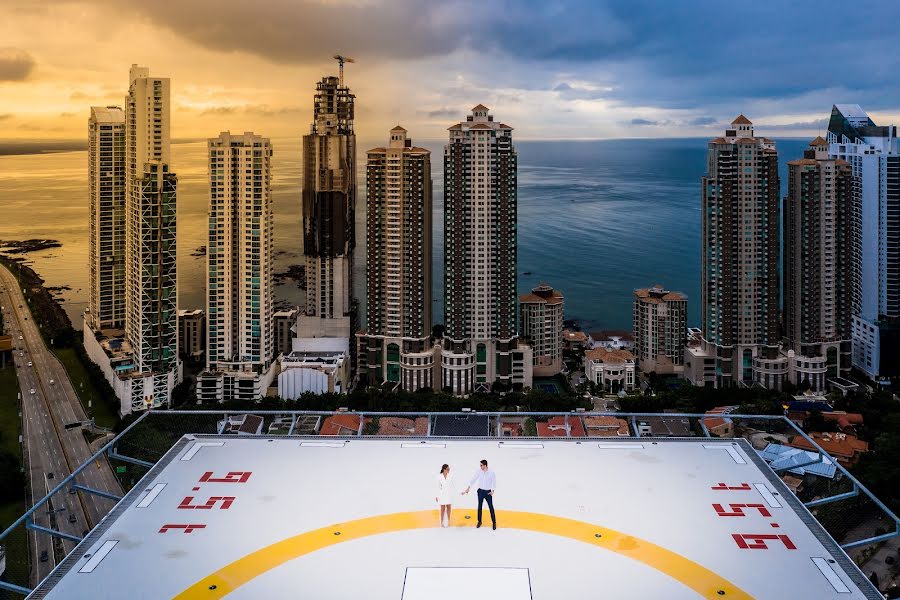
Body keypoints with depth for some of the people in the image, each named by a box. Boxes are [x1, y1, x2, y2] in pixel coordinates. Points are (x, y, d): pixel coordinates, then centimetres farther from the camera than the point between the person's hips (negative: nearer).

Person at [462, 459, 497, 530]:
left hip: (488, 492, -2)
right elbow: (473, 479, -4)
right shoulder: (479, 471, -9)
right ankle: (479, 521, 23)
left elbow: (494, 482, -5)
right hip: (480, 491, 2)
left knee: (491, 507, 0)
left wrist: (492, 491, -12)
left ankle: (494, 522, 11)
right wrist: (468, 488, -5)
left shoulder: (491, 473, -14)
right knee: (479, 507, 10)